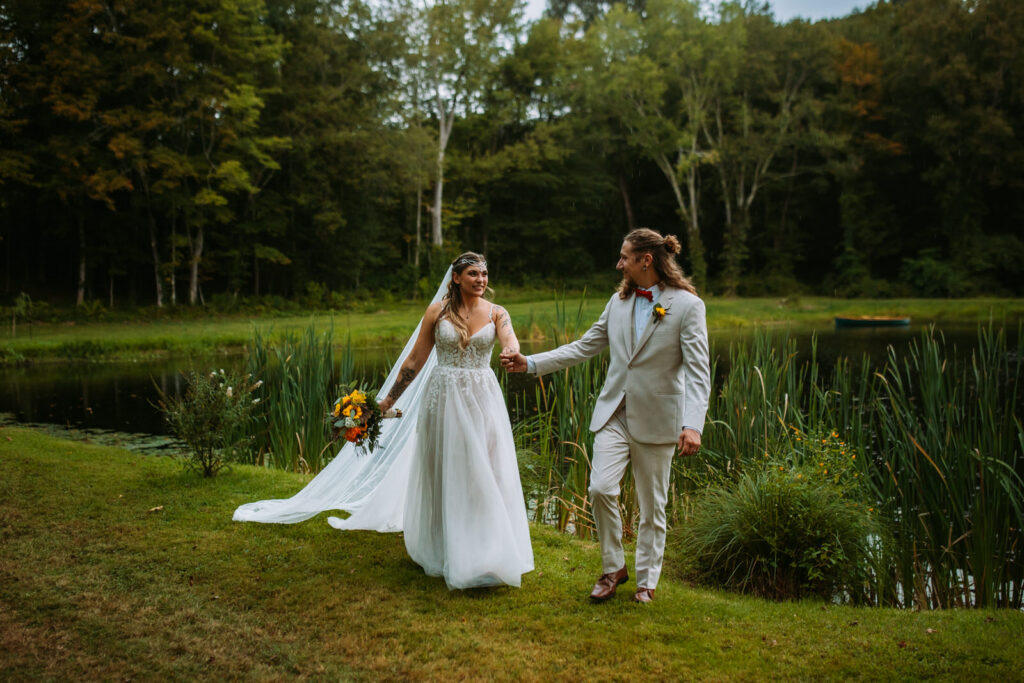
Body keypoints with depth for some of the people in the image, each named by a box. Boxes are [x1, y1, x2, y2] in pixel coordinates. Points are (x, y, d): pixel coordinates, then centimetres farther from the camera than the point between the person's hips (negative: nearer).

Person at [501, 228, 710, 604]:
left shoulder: (687, 305, -8)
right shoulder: (619, 301, 9)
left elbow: (698, 370, -13)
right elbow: (583, 347, 14)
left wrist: (693, 424, -25)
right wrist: (530, 363, 6)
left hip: (656, 419, -4)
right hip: (614, 413, 4)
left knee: (652, 505, 6)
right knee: (600, 488, -10)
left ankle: (646, 580, 25)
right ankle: (613, 566, 12)